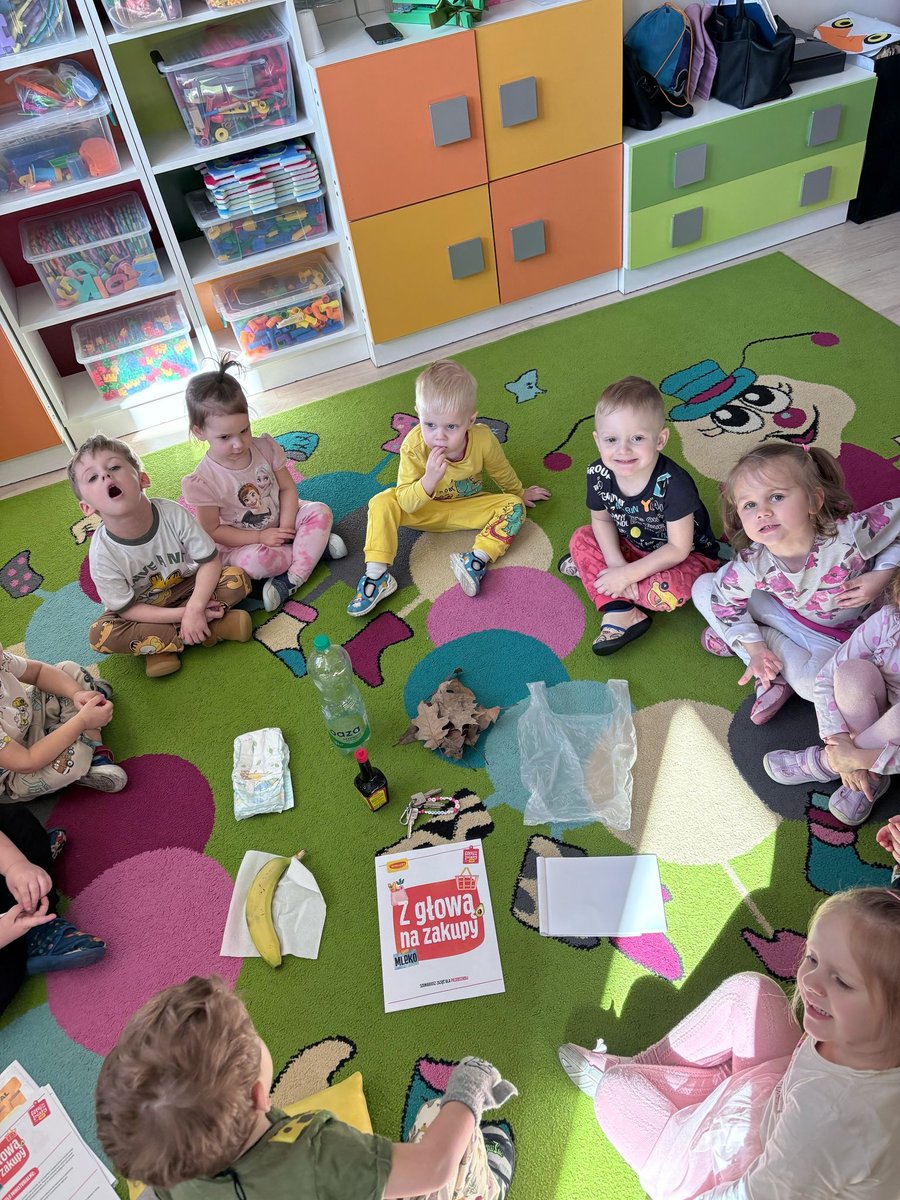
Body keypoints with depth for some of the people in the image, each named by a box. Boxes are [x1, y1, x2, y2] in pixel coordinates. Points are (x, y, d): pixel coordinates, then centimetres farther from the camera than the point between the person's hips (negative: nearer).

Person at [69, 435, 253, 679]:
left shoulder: (174, 514, -24)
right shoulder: (103, 554, -25)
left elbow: (210, 561, -18)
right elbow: (127, 609, -18)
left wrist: (195, 608, -32)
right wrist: (182, 615, -29)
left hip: (187, 587, 1)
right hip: (145, 610, -1)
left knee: (237, 578, -22)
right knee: (99, 636, -29)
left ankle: (159, 643, -19)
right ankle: (214, 628, -25)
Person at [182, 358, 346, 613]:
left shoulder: (265, 448, -11)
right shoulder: (203, 482, -21)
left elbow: (287, 488, -4)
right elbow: (212, 531, -15)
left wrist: (285, 527, -19)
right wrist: (260, 537, -22)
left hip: (279, 525, 4)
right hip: (241, 543, -4)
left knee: (320, 511, -18)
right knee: (255, 560, -36)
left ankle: (292, 578, -28)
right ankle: (316, 545, -15)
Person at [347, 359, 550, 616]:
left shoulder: (483, 440, -27)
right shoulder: (413, 446, -29)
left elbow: (503, 473, -2)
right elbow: (406, 503, -28)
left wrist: (520, 494, 16)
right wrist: (430, 479, -46)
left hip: (468, 508, 1)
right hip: (425, 510, -1)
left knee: (514, 507, -19)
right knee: (382, 503, -25)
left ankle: (477, 559, -34)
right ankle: (376, 575, -26)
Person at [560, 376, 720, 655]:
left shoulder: (673, 484, -34)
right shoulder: (599, 474, -19)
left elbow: (678, 549, -27)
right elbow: (602, 520, -2)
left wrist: (627, 574, -28)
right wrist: (617, 564, -19)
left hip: (689, 555, -6)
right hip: (632, 547, 6)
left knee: (670, 591, -35)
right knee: (581, 539, -9)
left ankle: (591, 569, -9)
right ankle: (620, 612, -22)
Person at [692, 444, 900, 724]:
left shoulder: (850, 534, -35)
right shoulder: (752, 564, -25)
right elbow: (726, 600, -8)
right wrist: (755, 648, -12)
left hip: (833, 632, -4)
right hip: (784, 612, 4)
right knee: (703, 587, -9)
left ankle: (768, 636, -3)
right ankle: (772, 678, -10)